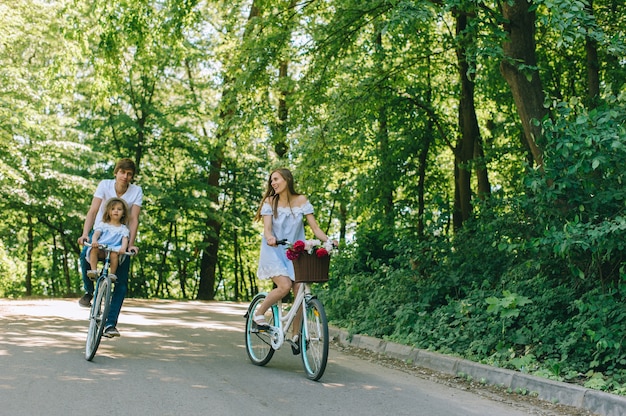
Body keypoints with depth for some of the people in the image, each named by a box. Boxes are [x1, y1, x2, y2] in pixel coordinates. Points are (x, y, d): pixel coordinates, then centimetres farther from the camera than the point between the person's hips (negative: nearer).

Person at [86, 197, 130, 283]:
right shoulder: (103, 224, 18)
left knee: (114, 254, -35)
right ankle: (94, 271, -32)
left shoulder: (123, 228, 16)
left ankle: (112, 274, -26)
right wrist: (94, 241, -23)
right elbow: (96, 233, 1)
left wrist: (123, 248, -24)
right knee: (94, 249, -30)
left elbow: (125, 239, -1)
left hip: (114, 249, -1)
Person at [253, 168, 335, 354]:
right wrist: (270, 238, -37)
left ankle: (295, 336, 4)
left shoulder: (301, 201, 0)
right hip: (274, 250, -2)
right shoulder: (270, 202, -3)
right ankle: (259, 313, -2)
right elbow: (267, 228, -13)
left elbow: (315, 227, -3)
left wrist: (328, 241, -20)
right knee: (285, 285, -25)